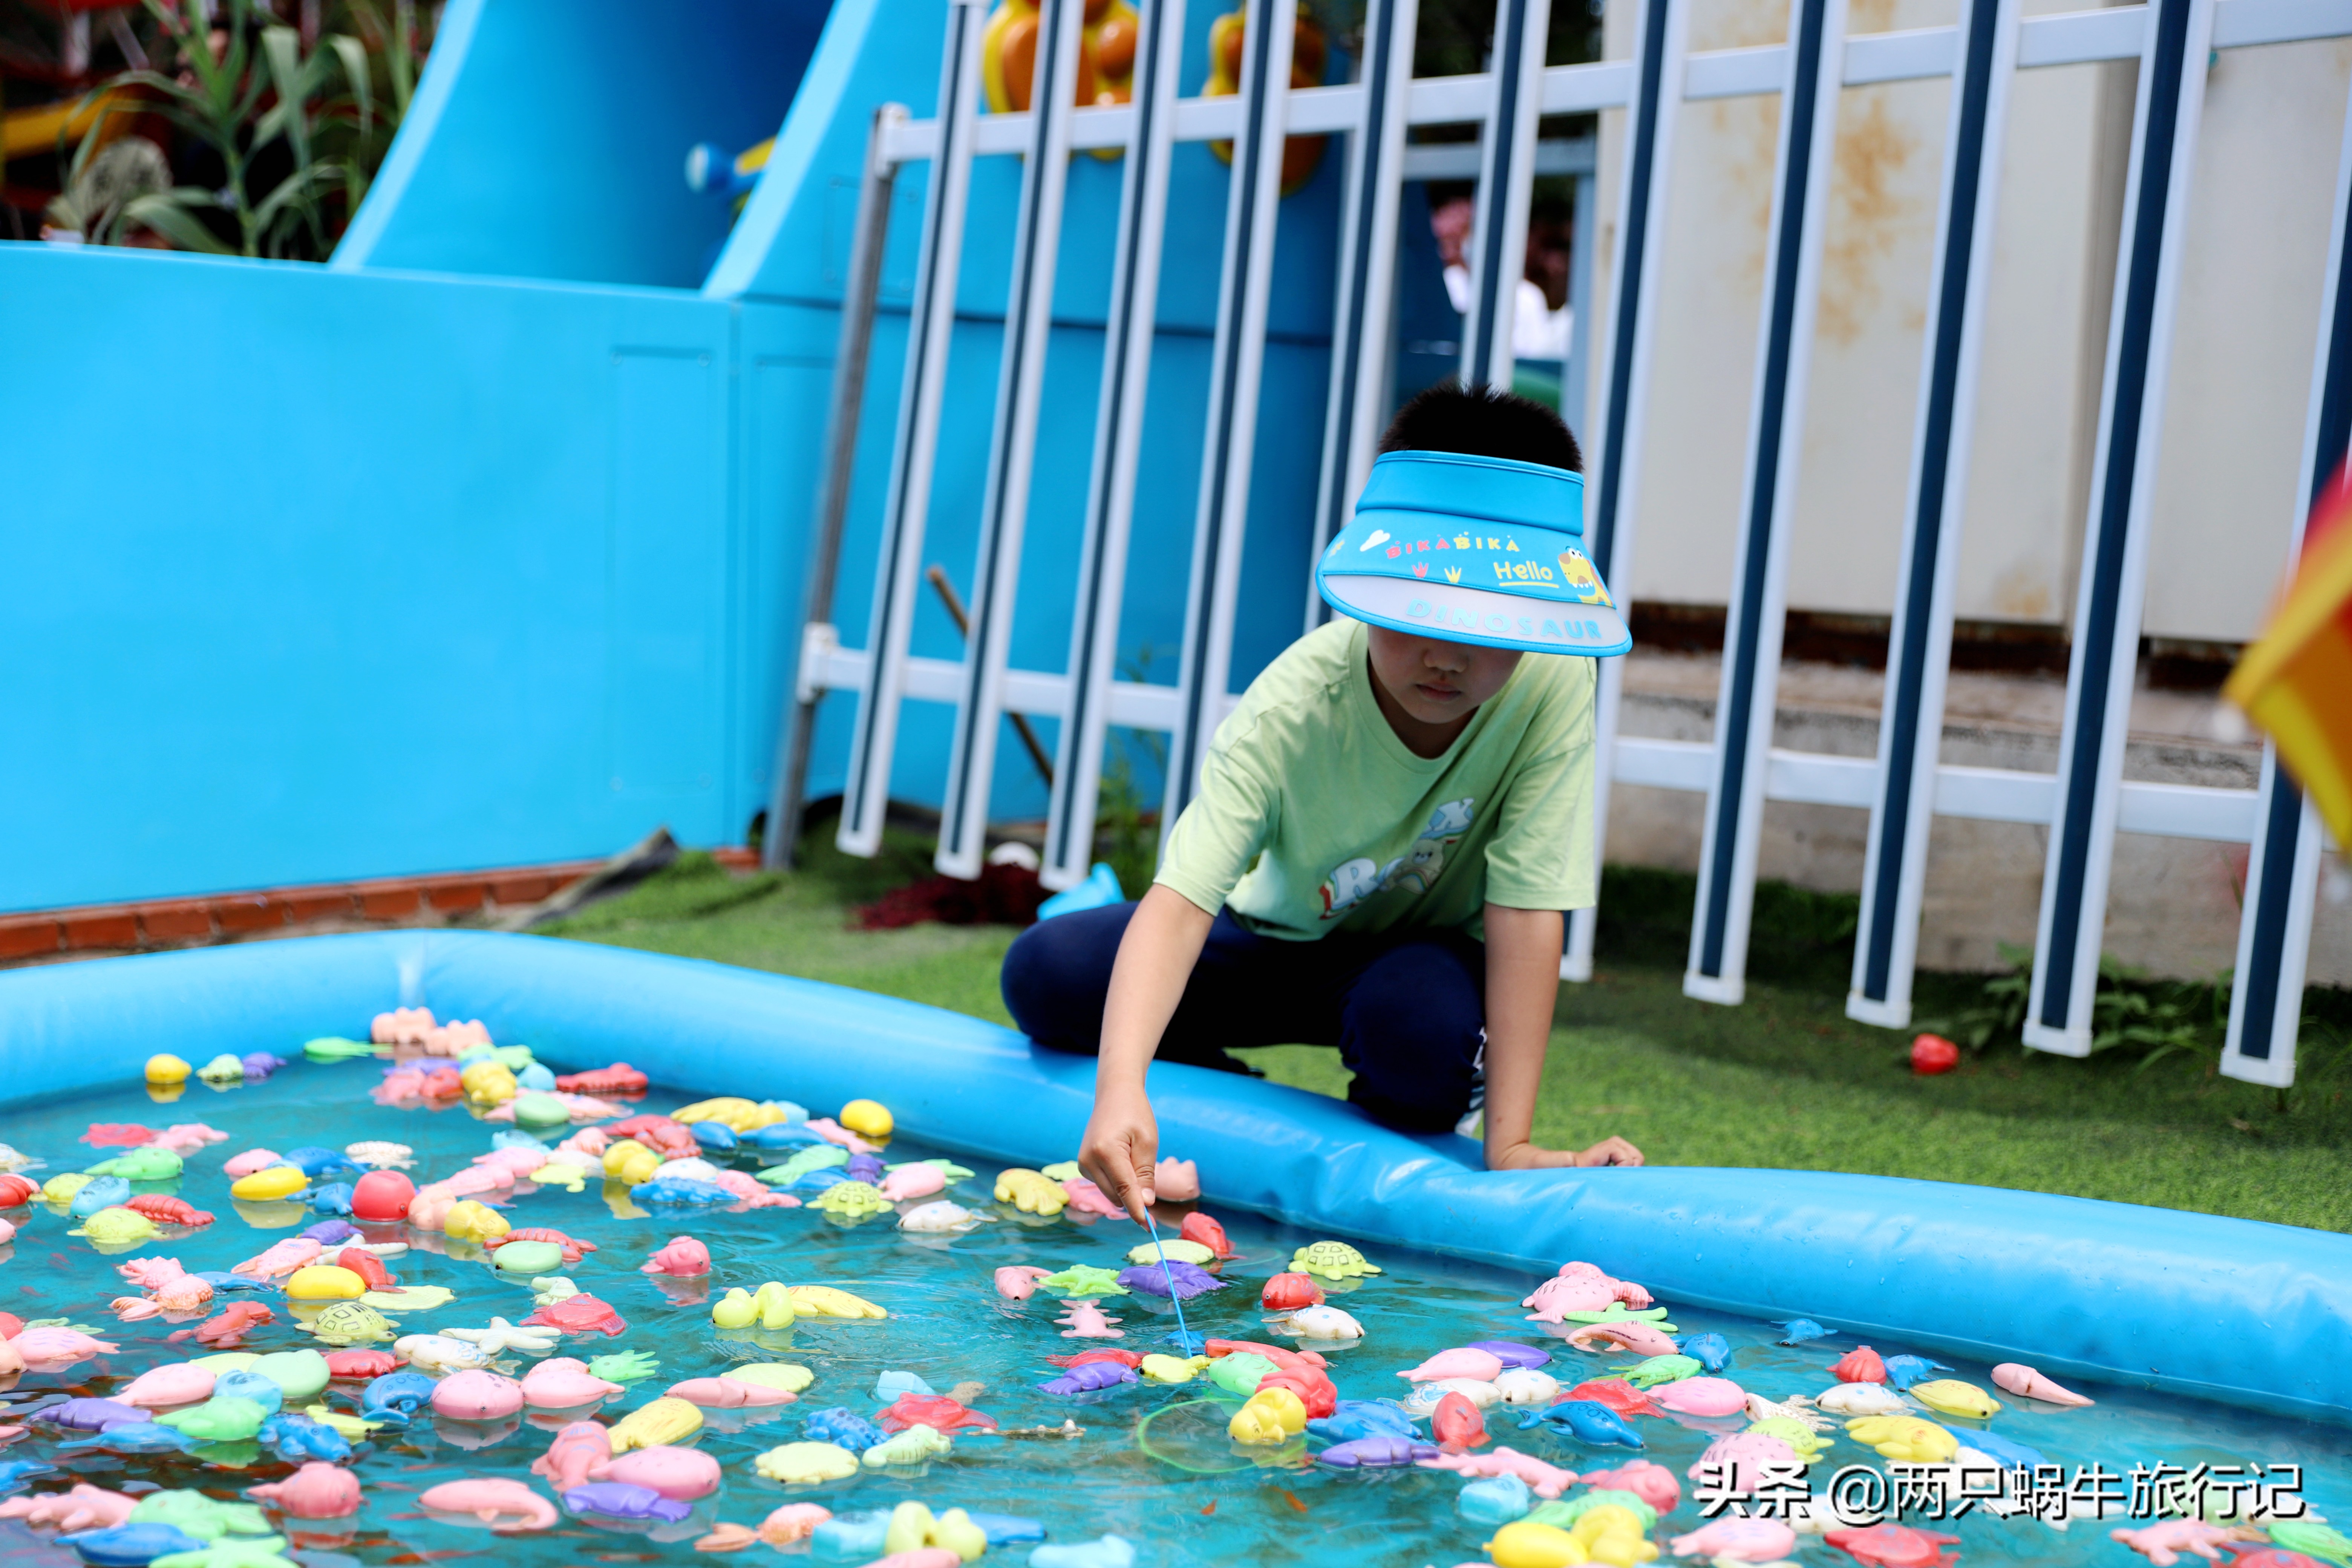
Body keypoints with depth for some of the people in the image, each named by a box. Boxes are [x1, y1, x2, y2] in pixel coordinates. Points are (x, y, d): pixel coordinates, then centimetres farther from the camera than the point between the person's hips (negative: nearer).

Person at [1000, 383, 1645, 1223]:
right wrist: (1121, 1086, -56)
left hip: (1427, 955, -1)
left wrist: (1511, 1144, -32)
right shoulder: (1290, 710, -30)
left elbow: (1524, 913, -28)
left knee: (1423, 1023, -38)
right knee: (1045, 972, -21)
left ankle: (1399, 1156, -1)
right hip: (1284, 943, 1)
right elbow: (1179, 902, -39)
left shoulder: (1552, 685, -29)